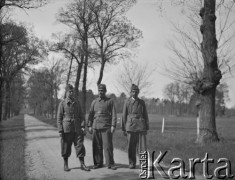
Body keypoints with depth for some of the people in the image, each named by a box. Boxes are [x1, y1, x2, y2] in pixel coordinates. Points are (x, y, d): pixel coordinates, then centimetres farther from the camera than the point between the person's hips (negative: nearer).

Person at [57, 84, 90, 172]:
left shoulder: (77, 102, 10)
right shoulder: (62, 103, 0)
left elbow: (81, 115, 11)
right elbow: (59, 118, -1)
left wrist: (82, 126, 0)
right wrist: (60, 130, -7)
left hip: (77, 129, 3)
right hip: (66, 129, -3)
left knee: (80, 145, 0)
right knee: (66, 147, 5)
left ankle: (82, 164, 6)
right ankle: (65, 164, 20)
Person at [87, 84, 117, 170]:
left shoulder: (110, 101, 4)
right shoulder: (94, 102, 12)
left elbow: (113, 114, 0)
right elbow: (90, 114, 12)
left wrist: (113, 126, -8)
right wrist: (89, 126, 5)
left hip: (106, 127, -3)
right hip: (96, 127, 3)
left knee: (108, 146, -4)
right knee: (96, 146, 4)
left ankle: (110, 164, 5)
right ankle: (98, 163, 14)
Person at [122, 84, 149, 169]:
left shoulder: (142, 102, 8)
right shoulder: (127, 102, 5)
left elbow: (145, 115, 10)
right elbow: (124, 116, 6)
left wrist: (146, 128, 6)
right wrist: (124, 129, 3)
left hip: (140, 126, 0)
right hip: (130, 125, 0)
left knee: (142, 145, -5)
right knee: (131, 146, 3)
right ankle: (132, 163, 15)